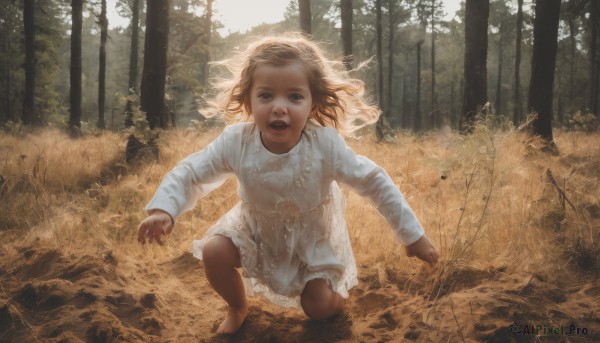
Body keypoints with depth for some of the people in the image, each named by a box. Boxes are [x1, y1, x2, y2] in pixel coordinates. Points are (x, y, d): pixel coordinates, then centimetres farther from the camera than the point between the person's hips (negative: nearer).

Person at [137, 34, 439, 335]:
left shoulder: (326, 144, -33)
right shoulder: (235, 142, -29)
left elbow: (374, 182, -23)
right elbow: (190, 173, -17)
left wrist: (413, 236, -17)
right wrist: (162, 210, -36)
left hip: (312, 236, -1)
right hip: (256, 229, 2)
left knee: (318, 308, -6)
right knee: (213, 253, -18)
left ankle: (337, 296, 34)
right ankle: (237, 308, 14)